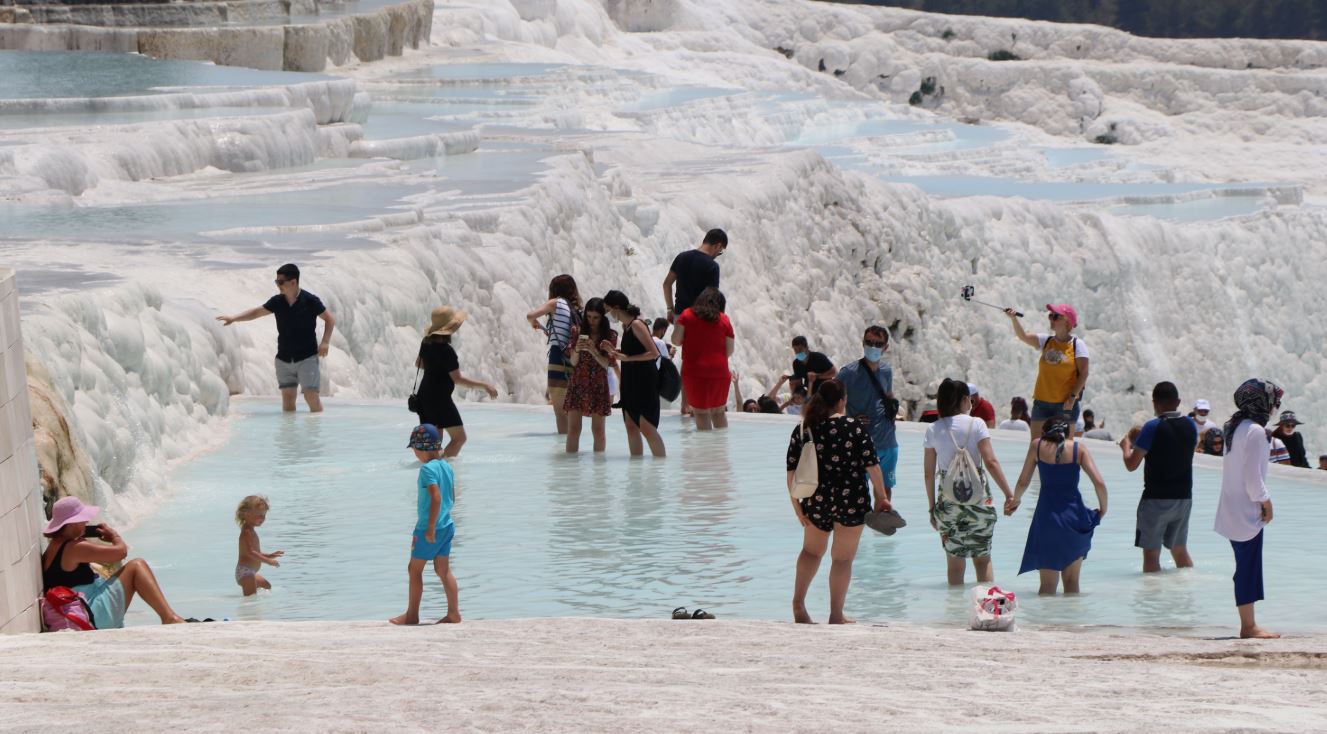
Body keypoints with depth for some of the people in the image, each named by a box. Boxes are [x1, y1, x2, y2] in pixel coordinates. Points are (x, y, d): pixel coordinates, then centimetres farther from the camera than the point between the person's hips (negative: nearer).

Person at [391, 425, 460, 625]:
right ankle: (453, 613, 10)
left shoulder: (428, 469, -18)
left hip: (430, 528, -8)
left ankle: (412, 615, 9)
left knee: (414, 569, 3)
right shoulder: (447, 467, 8)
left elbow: (436, 497, -24)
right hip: (447, 525, 8)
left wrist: (430, 528, -22)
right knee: (443, 570, 12)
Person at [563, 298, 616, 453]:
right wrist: (577, 349, -19)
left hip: (598, 386, -1)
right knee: (573, 429, -4)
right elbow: (573, 362, 1)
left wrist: (593, 350, -22)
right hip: (578, 384, 1)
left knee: (598, 430, 2)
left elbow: (606, 363, -6)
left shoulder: (610, 335, 0)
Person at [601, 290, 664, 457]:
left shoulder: (637, 324, -15)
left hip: (644, 381, -9)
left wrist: (626, 358, -22)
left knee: (646, 427, -10)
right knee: (631, 427, 9)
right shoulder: (625, 325, 11)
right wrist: (612, 350, 6)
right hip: (630, 381, 9)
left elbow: (653, 353, -20)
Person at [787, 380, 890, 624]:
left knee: (812, 550, 24)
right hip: (851, 502, -3)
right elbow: (872, 466, -10)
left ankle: (798, 604, 15)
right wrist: (881, 496, 1)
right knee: (843, 558, 9)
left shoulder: (802, 430, -1)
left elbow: (792, 472, -1)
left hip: (816, 502, 3)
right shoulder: (855, 428, -9)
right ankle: (836, 616, 13)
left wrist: (796, 504, 8)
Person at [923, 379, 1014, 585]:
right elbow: (990, 462, -12)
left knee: (954, 562, 10)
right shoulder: (975, 424, -5)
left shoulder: (933, 430, 3)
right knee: (982, 558, 10)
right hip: (978, 500, -2)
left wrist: (932, 507, 12)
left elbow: (928, 473, 4)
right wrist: (1008, 493, -9)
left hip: (947, 503, 2)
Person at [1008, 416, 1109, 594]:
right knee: (1071, 581, 13)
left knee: (1048, 584, 2)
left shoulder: (1037, 446, 4)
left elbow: (1023, 482, 10)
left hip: (1047, 517, 0)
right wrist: (1103, 509, 10)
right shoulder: (1078, 449, 1)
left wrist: (1015, 500, 30)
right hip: (1073, 516, 0)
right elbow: (1099, 483, -8)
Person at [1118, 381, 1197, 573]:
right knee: (1180, 551, 18)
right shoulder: (1190, 425, 3)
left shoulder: (1153, 427, -14)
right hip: (1184, 497, 6)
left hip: (1156, 498, -6)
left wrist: (1126, 446, 10)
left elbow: (1131, 464, -11)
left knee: (1151, 553, 0)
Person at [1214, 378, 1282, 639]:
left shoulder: (1235, 428, 12)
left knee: (1246, 568, 11)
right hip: (1247, 511, -9)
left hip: (1232, 510, 9)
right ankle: (1249, 626, -1)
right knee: (1249, 568, -4)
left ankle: (1248, 625, 13)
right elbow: (1253, 476, -20)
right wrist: (1266, 501, -9)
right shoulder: (1255, 431, -17)